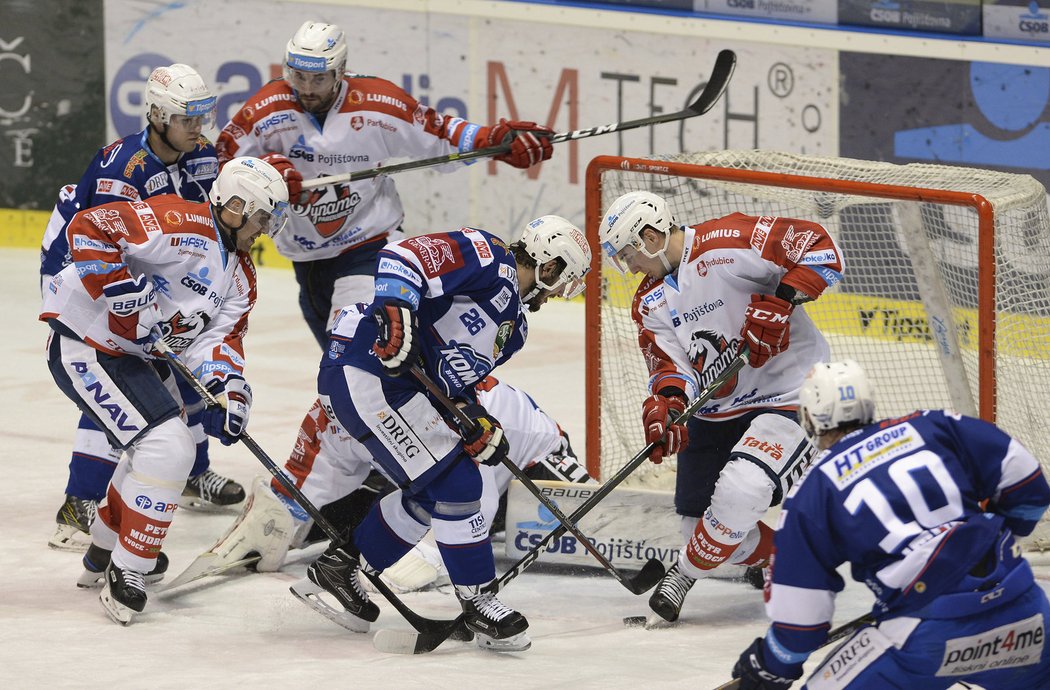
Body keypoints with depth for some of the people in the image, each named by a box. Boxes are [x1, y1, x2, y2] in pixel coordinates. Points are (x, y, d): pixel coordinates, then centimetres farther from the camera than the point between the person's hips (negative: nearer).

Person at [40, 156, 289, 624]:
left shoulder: (240, 278, 9)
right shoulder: (182, 225, -21)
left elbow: (218, 338, -1)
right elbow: (89, 229, -28)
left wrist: (228, 391, -20)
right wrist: (121, 286, -34)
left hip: (137, 353, 11)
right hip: (84, 345, -11)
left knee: (162, 444, 25)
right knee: (168, 447, -18)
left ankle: (103, 555, 43)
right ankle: (126, 576, -9)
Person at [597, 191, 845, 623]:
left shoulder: (729, 244, -18)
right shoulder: (651, 303, 6)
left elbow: (821, 250, -21)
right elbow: (670, 363, -5)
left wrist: (779, 302, -30)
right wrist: (666, 403, -26)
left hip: (788, 395, -8)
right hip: (714, 414, 8)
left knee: (737, 494, -27)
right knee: (701, 524, 7)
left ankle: (685, 575, -4)